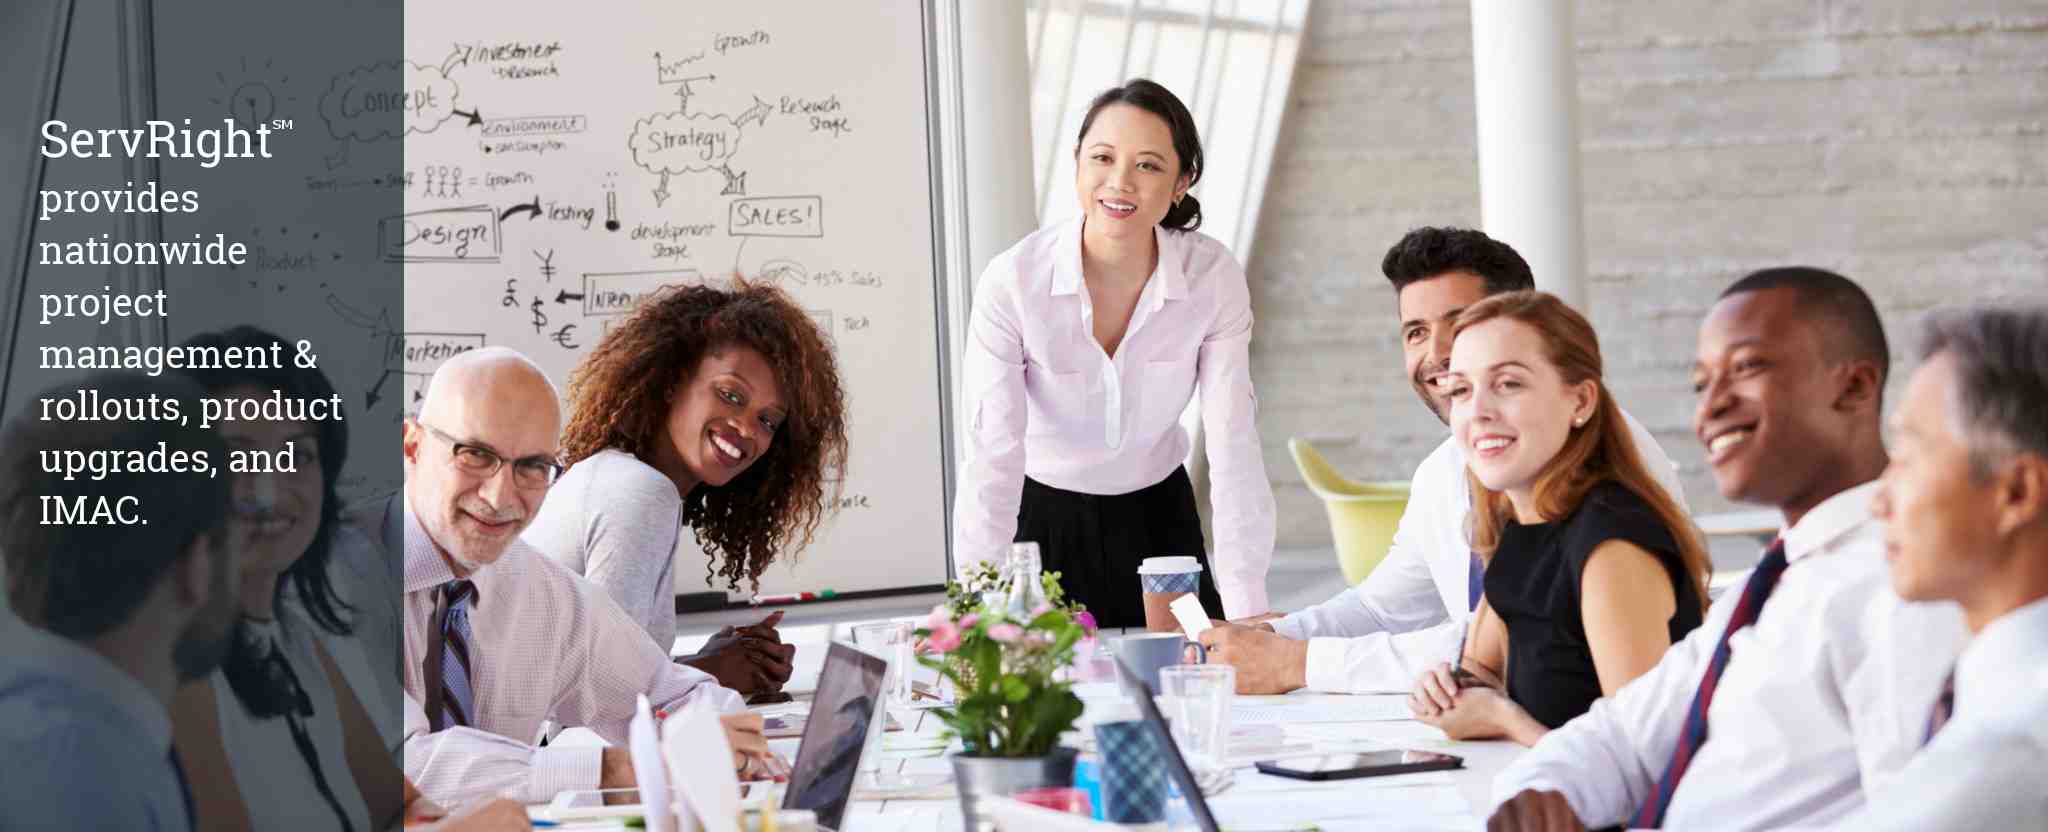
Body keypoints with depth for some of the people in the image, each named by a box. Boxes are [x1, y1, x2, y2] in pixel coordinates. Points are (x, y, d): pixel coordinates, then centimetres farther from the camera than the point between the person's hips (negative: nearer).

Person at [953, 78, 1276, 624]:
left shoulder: (1214, 277, -17)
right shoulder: (1011, 282, -23)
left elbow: (1233, 445, -20)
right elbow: (993, 457, -27)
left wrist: (1248, 615, -27)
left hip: (1160, 519, 2)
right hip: (1044, 522, -2)